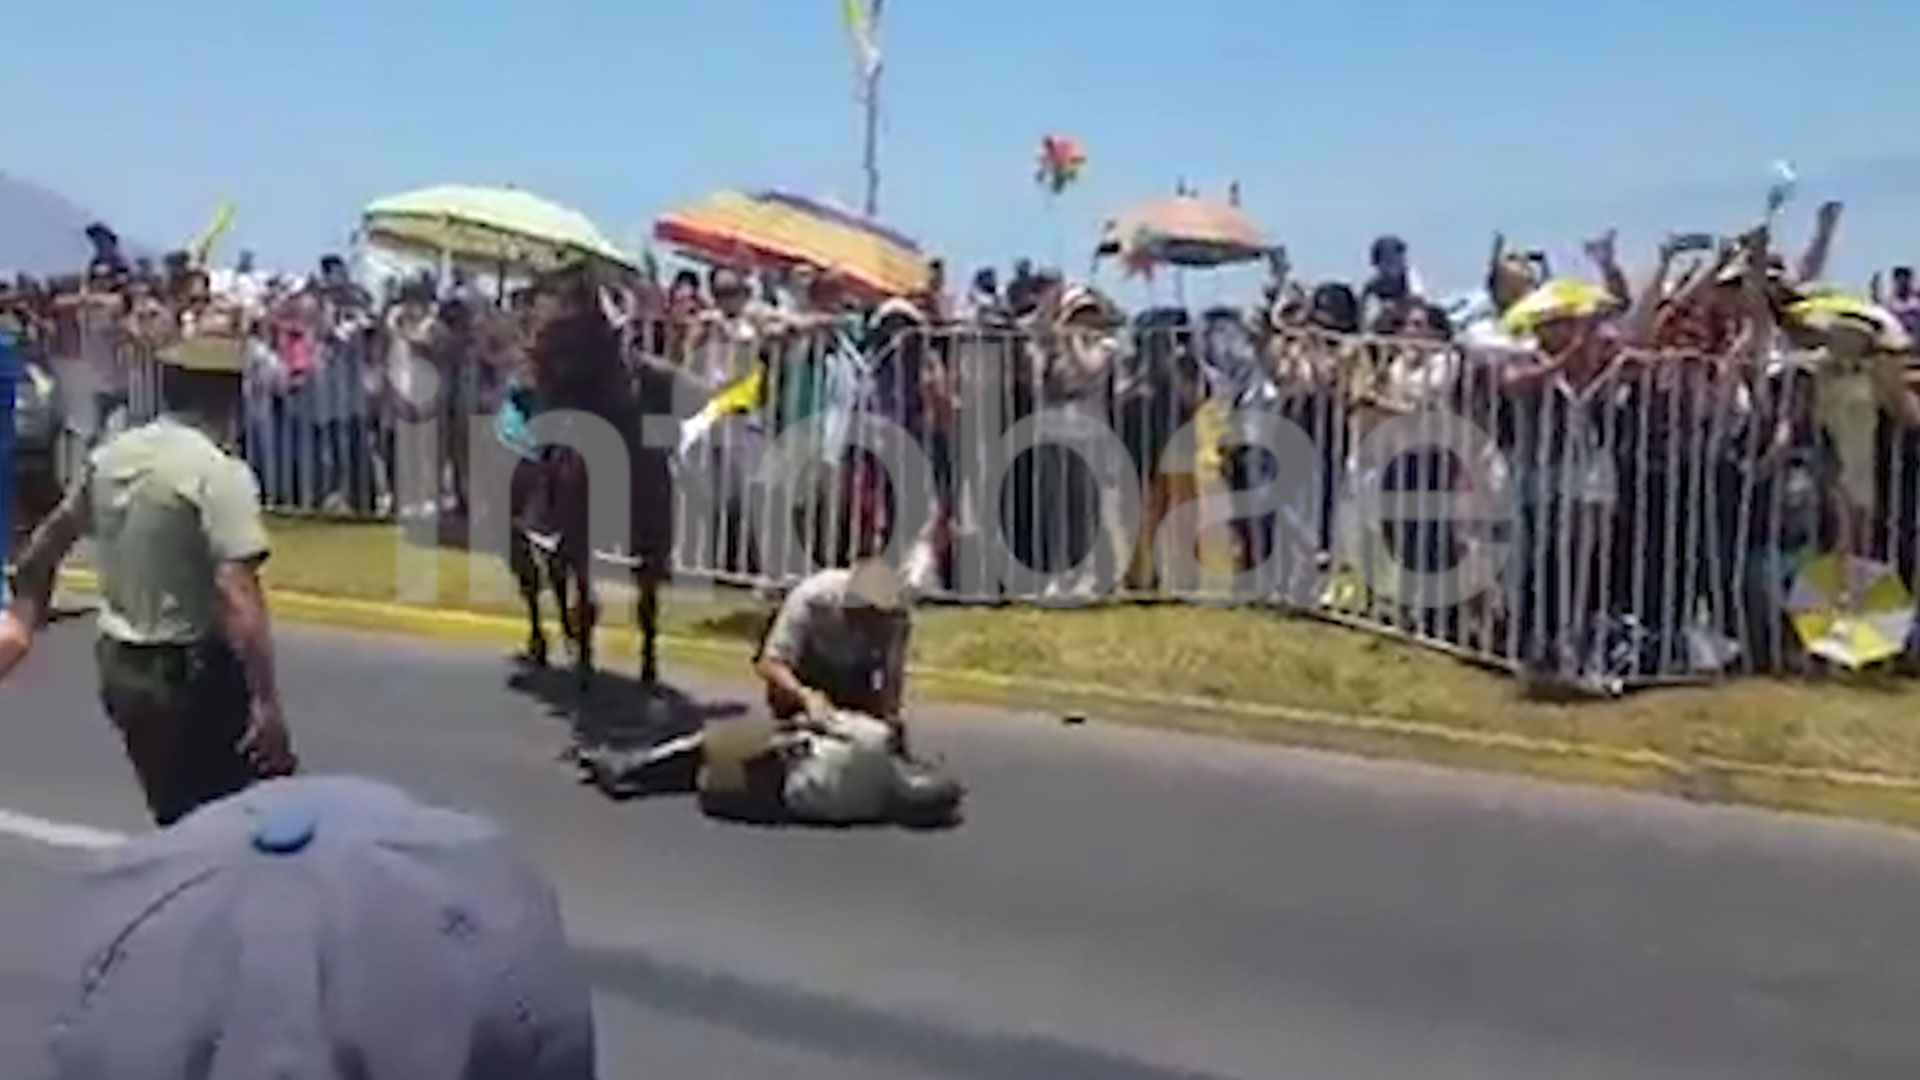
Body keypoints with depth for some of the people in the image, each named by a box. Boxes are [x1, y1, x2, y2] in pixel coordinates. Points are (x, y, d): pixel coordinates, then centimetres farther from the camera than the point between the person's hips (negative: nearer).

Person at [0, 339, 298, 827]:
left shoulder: (110, 455, 5)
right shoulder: (219, 472, -19)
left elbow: (51, 536, 21)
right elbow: (237, 598, -28)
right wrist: (266, 702, -28)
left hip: (120, 669, 8)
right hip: (192, 673, -8)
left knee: (179, 817, 20)